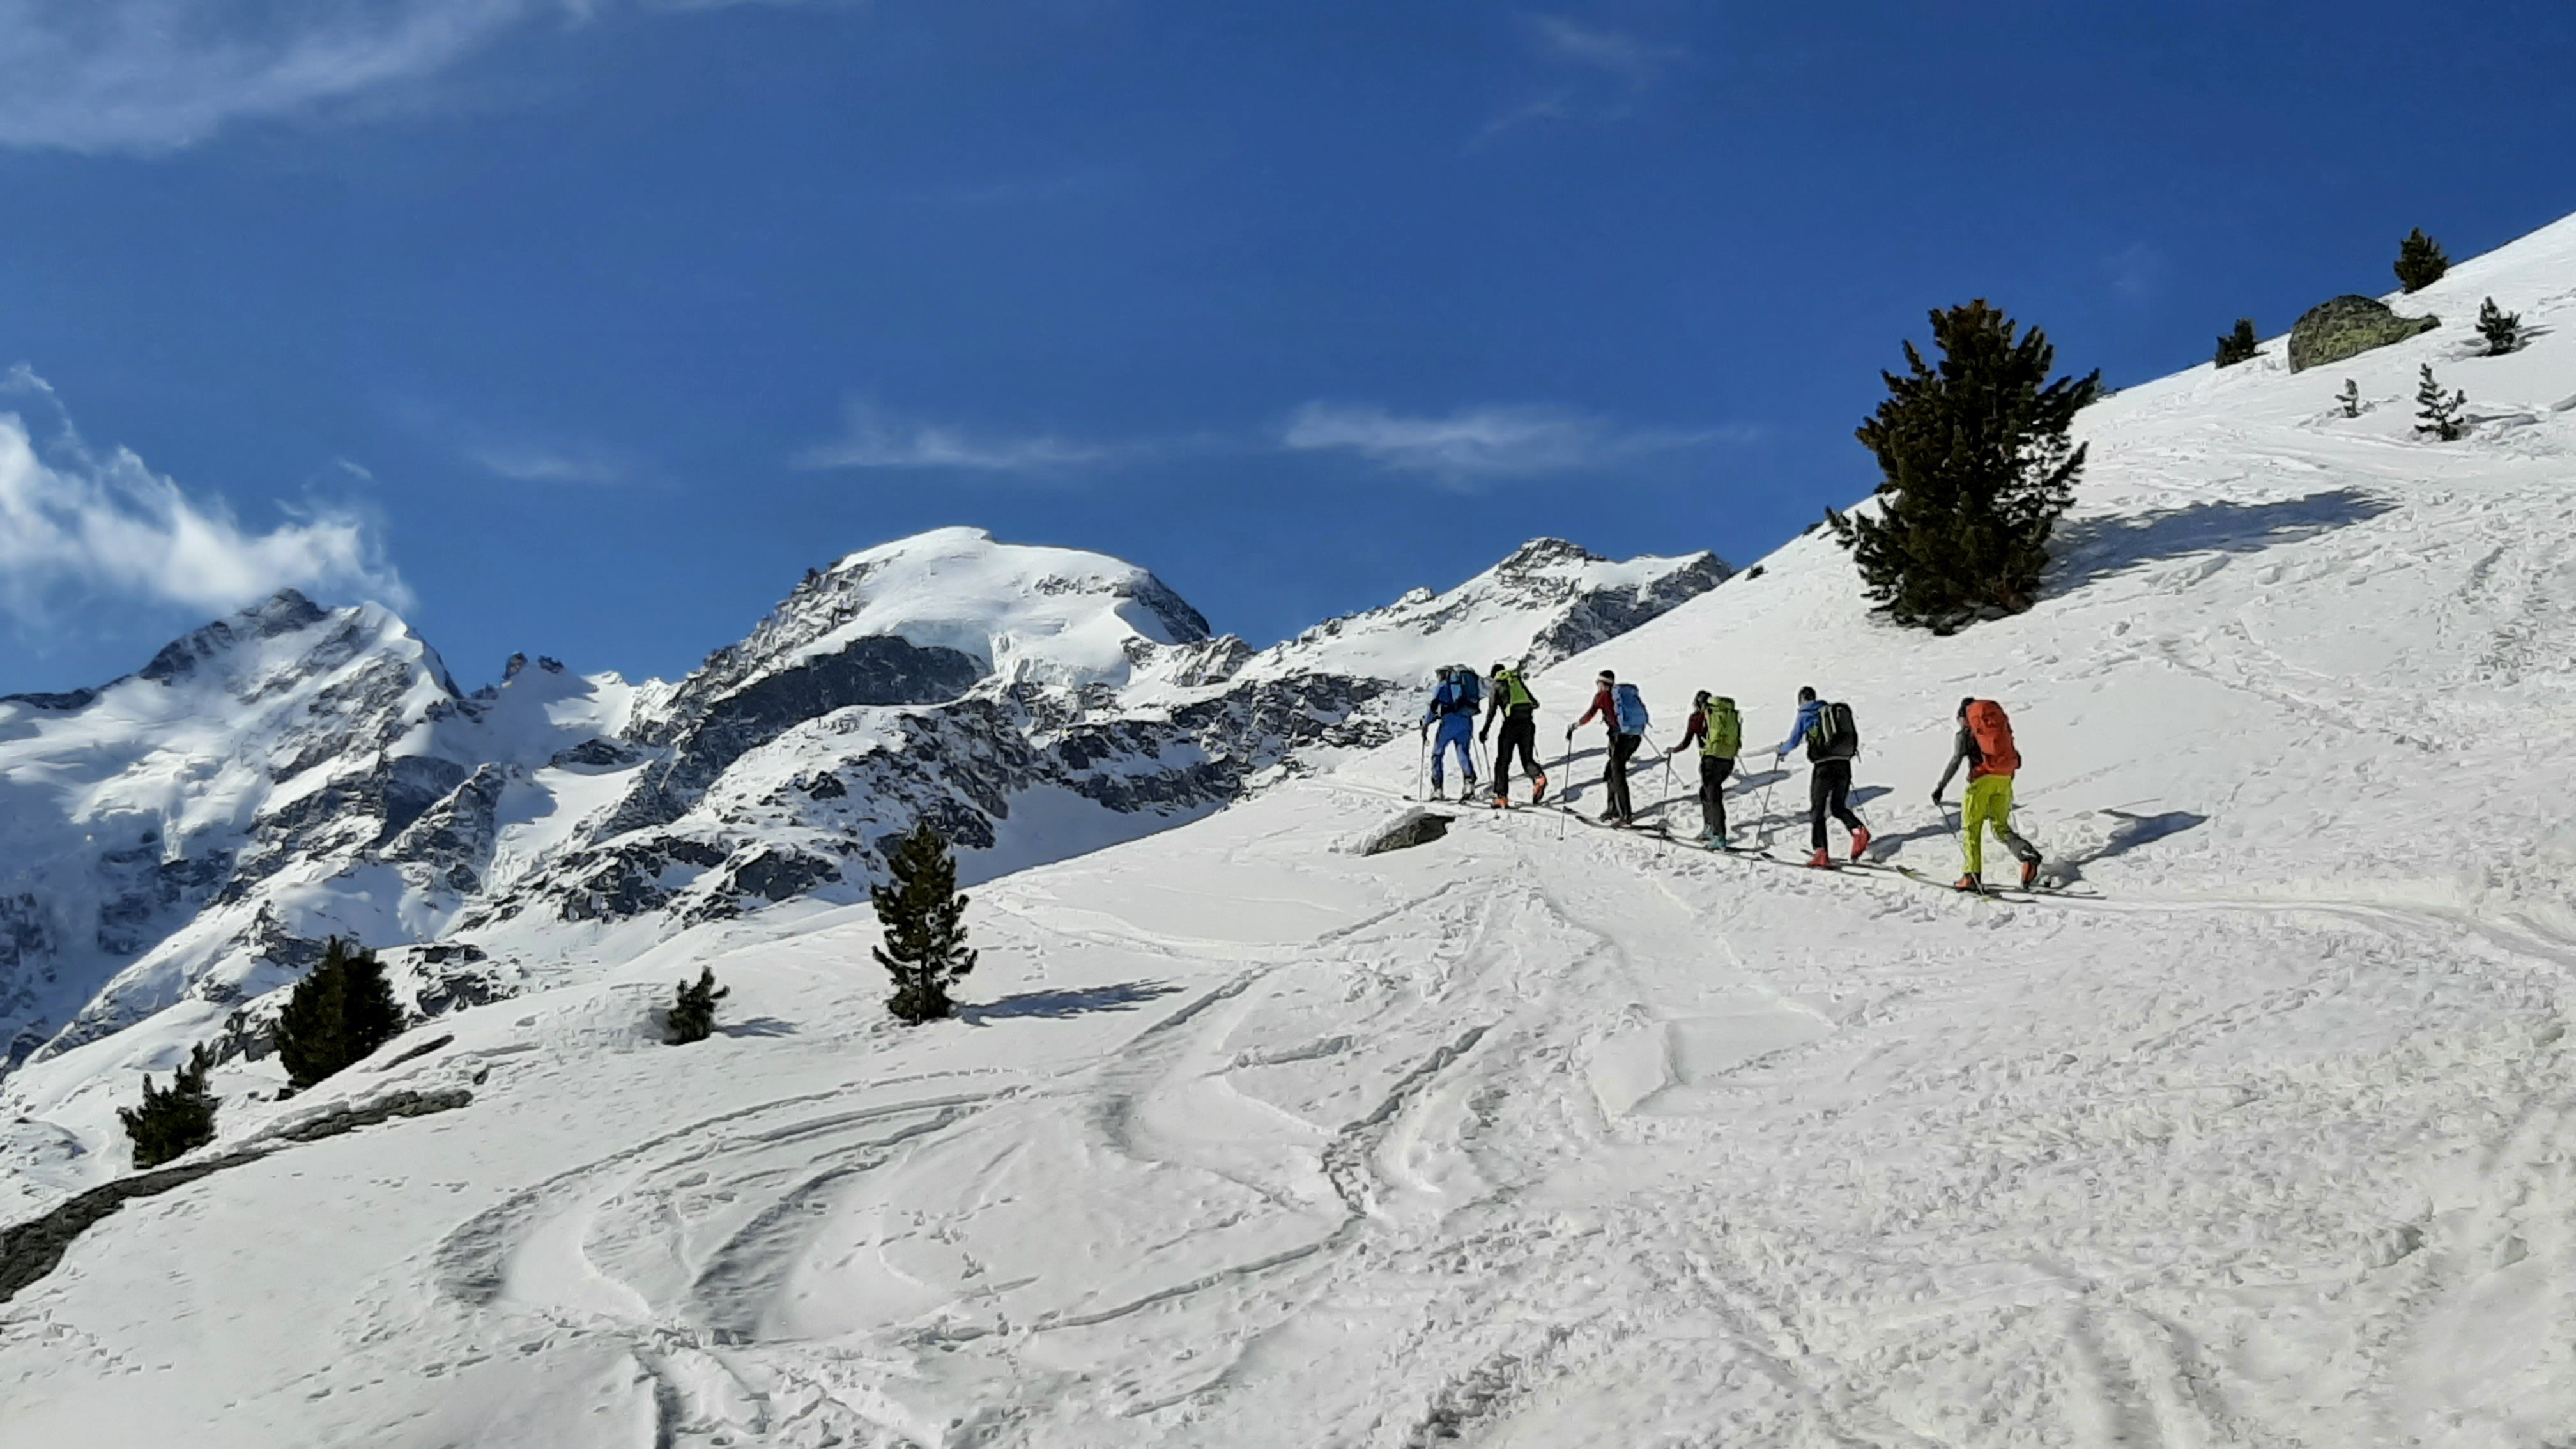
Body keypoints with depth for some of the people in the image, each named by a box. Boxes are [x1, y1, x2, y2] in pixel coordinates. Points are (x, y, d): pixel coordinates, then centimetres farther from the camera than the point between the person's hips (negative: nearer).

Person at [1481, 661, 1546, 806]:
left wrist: (1485, 731, 5)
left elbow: (1492, 712, 0)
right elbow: (1535, 703, 19)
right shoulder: (1519, 682, 19)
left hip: (1511, 724, -4)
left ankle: (1502, 796, 2)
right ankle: (1539, 777, -21)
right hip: (1527, 723, 4)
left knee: (1503, 761, 6)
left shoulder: (1496, 687, 8)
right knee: (1528, 759, 11)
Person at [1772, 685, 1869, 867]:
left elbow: (1793, 741, 5)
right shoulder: (1836, 710, 17)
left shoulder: (1805, 715, 3)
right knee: (1839, 807, 17)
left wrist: (1780, 752, 25)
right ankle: (1859, 830, -12)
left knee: (1817, 809, 3)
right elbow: (1854, 738, 22)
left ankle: (1821, 853, -6)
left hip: (1823, 766, -5)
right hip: (1844, 765, 5)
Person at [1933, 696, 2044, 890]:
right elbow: (2014, 756, 17)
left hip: (1982, 779, -5)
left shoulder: (1965, 732, 1)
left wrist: (1940, 787, -5)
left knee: (1971, 828, 4)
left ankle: (1973, 875, -6)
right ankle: (2028, 854, -12)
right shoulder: (2000, 721, 16)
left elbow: (1955, 761, -8)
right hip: (2004, 779, 5)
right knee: (2001, 827, 15)